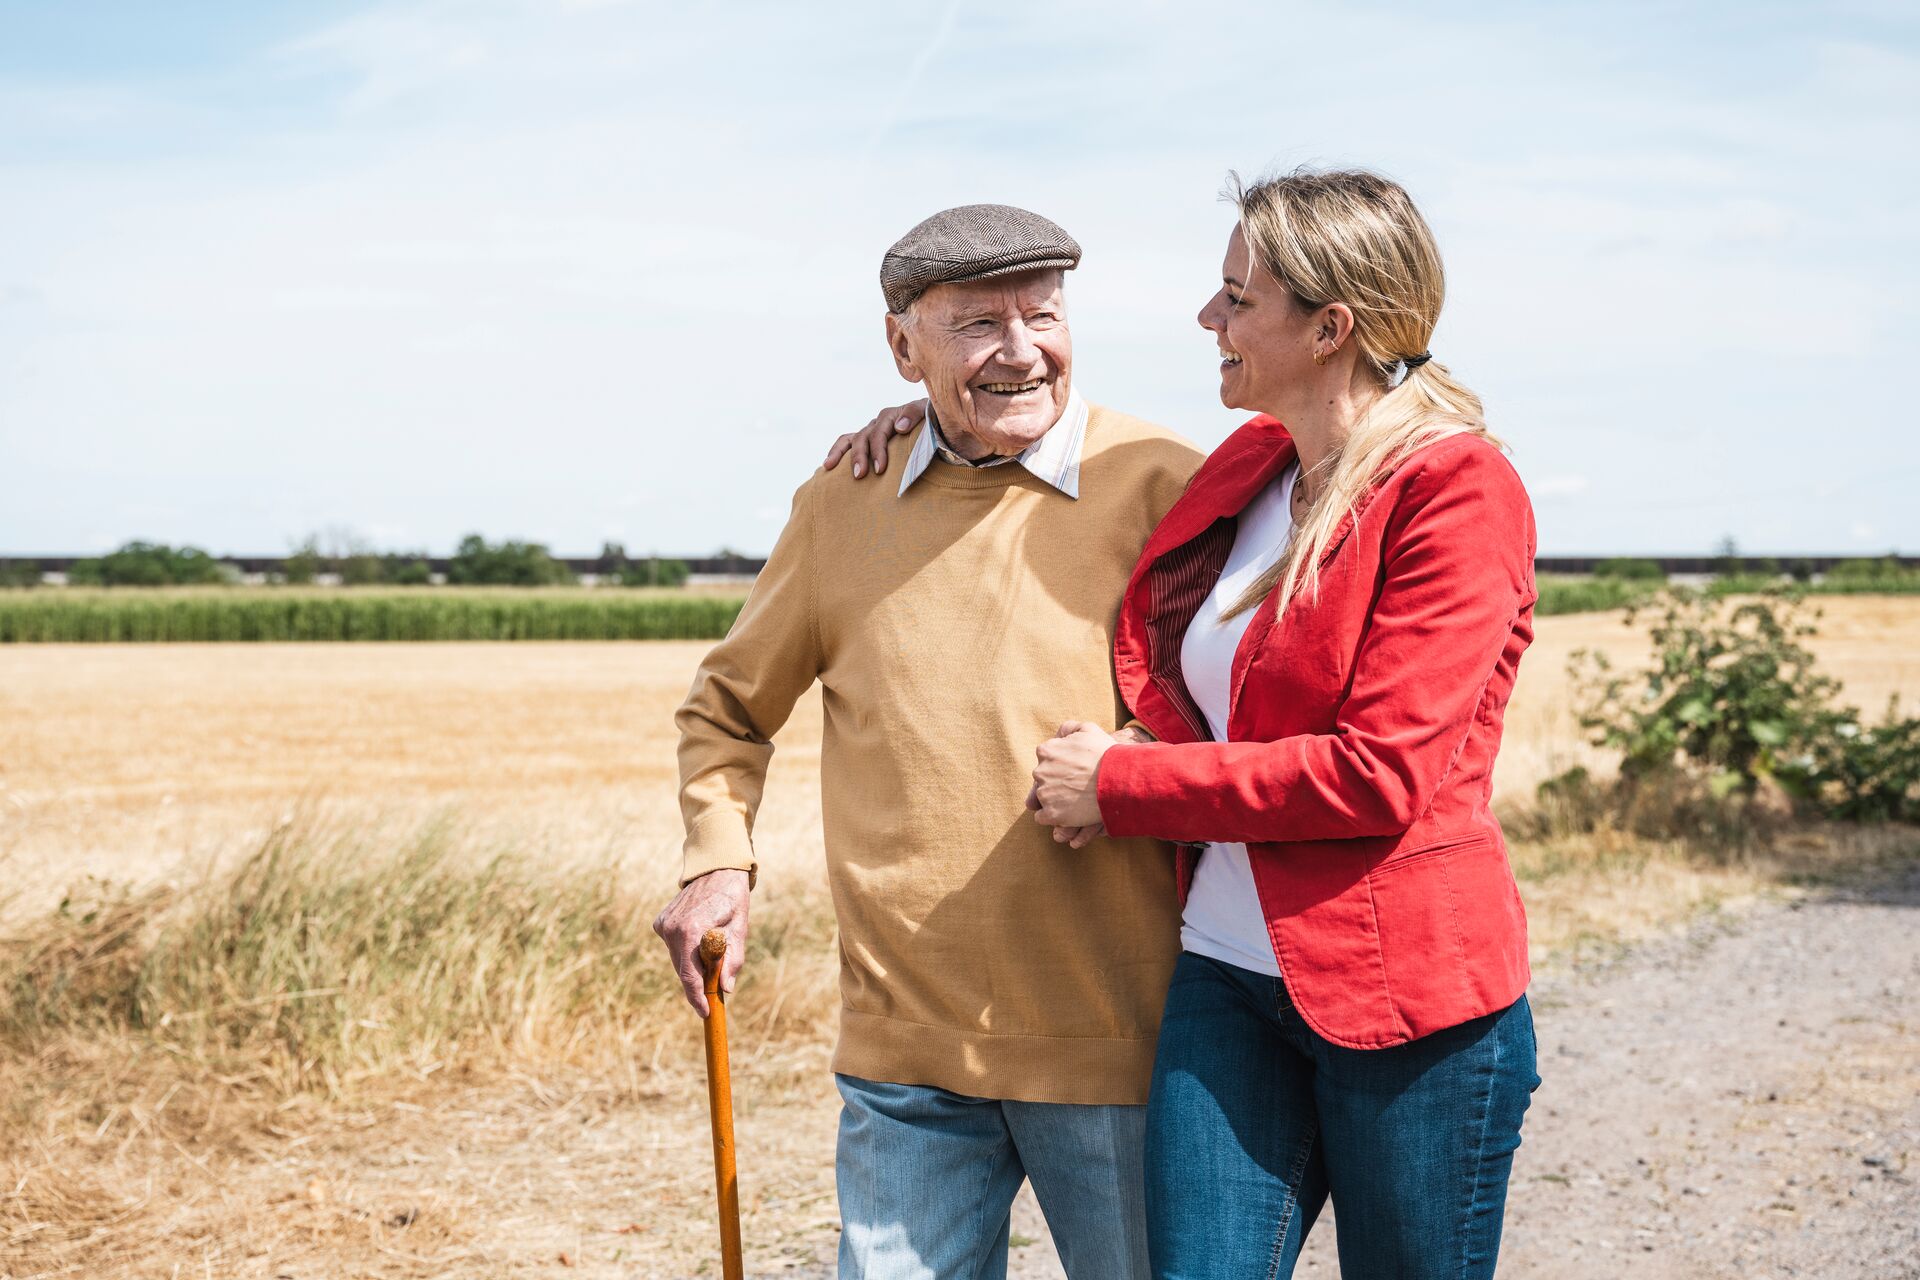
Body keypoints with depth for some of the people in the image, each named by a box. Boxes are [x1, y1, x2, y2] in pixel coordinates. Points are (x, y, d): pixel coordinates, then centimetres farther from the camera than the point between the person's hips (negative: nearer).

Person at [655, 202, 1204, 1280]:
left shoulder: (1165, 487, -5)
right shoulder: (843, 502, 6)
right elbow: (731, 703, 20)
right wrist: (719, 859, 7)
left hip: (1117, 1040, -2)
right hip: (904, 1044, 3)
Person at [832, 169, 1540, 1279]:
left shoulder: (1458, 488, -11)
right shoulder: (1253, 463, 10)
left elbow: (1378, 773, -19)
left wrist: (1121, 785, -12)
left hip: (1407, 994, -5)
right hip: (1226, 974, 6)